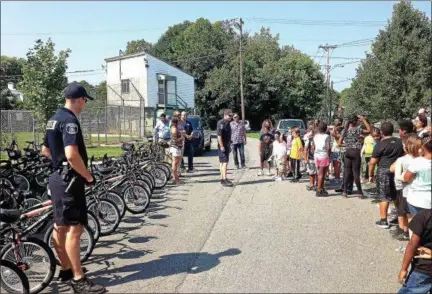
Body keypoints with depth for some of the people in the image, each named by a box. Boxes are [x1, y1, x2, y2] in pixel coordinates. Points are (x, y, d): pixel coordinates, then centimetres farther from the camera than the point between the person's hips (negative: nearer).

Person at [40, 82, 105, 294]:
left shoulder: (54, 119, 14)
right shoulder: (70, 120, -18)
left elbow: (45, 150, 22)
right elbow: (72, 155, -29)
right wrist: (88, 176, -18)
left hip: (58, 178, 11)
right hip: (69, 180, -10)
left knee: (60, 226, 15)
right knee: (74, 229, -7)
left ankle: (65, 270, 28)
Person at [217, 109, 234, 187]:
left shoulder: (228, 123, 14)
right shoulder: (221, 123, -15)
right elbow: (219, 135, -21)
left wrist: (229, 144, 19)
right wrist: (221, 146, -23)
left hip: (227, 146, 9)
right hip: (222, 146, -9)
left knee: (222, 162, 13)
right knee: (224, 162, -12)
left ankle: (222, 178, 19)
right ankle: (224, 179, -12)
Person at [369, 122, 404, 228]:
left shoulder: (380, 144, -10)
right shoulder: (400, 142, 5)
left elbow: (372, 162, -10)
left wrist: (371, 175, 0)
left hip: (384, 172, -5)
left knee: (384, 197, 1)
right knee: (397, 196, 16)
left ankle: (383, 221, 4)